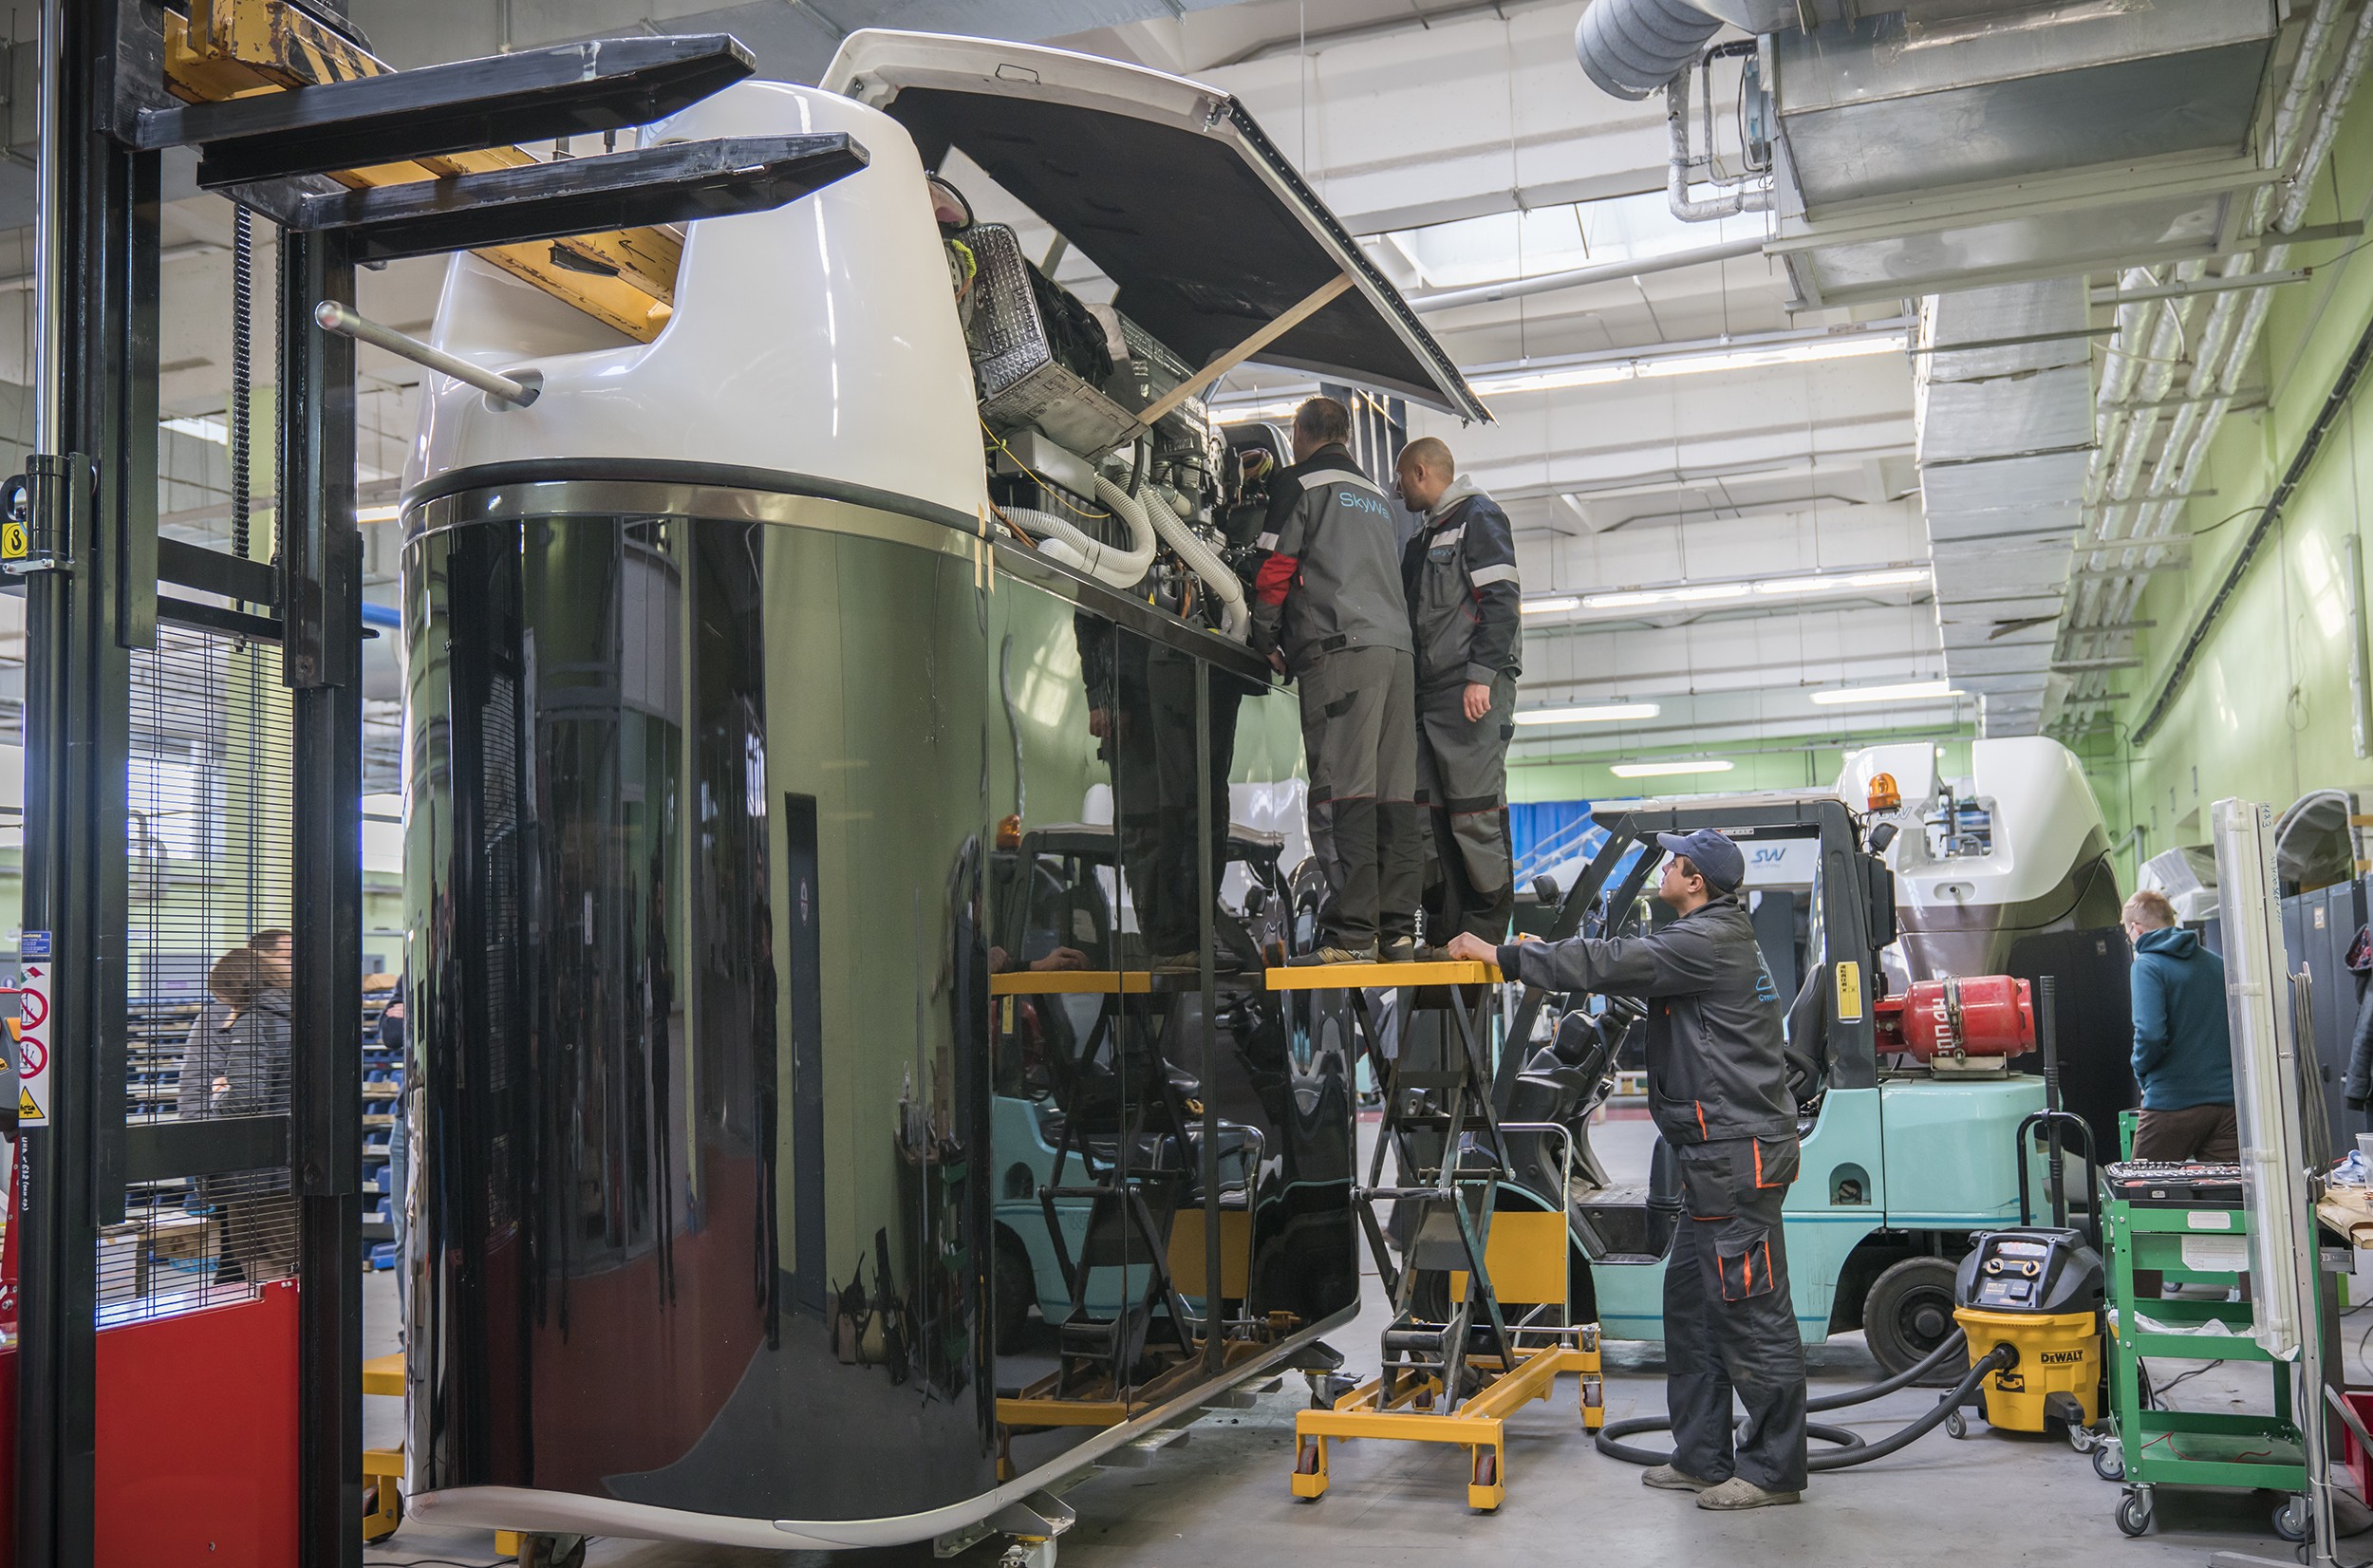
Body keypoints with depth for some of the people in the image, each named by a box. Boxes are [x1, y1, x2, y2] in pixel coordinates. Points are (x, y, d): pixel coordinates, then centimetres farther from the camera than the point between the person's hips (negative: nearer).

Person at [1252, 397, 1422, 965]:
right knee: (1394, 795, 3)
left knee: (1343, 795, -11)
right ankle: (1398, 930, 1)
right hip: (1397, 648, 7)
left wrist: (1266, 641, 12)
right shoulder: (1377, 496, 28)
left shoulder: (1300, 482, 7)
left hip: (1338, 648, -7)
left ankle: (1351, 934, -16)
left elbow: (1276, 567, 1)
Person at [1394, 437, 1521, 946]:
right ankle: (1445, 928, 6)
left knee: (1475, 811, -10)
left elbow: (1500, 601, -11)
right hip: (1427, 693, 9)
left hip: (1473, 691, -9)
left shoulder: (1478, 516, 0)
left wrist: (1481, 675, -19)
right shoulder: (1422, 538, 27)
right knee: (1426, 810, 3)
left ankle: (1489, 927, -5)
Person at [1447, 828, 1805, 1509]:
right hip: (1719, 1154, 11)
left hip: (1738, 1153, -11)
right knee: (1690, 1300, 14)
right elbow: (1627, 964, 25)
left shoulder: (1710, 941, -14)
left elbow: (1609, 964, -18)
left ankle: (1774, 1470, 4)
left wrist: (1500, 955, -11)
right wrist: (1537, 954, 18)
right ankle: (1703, 1458, 21)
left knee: (1751, 1311, -4)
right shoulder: (1710, 941, 20)